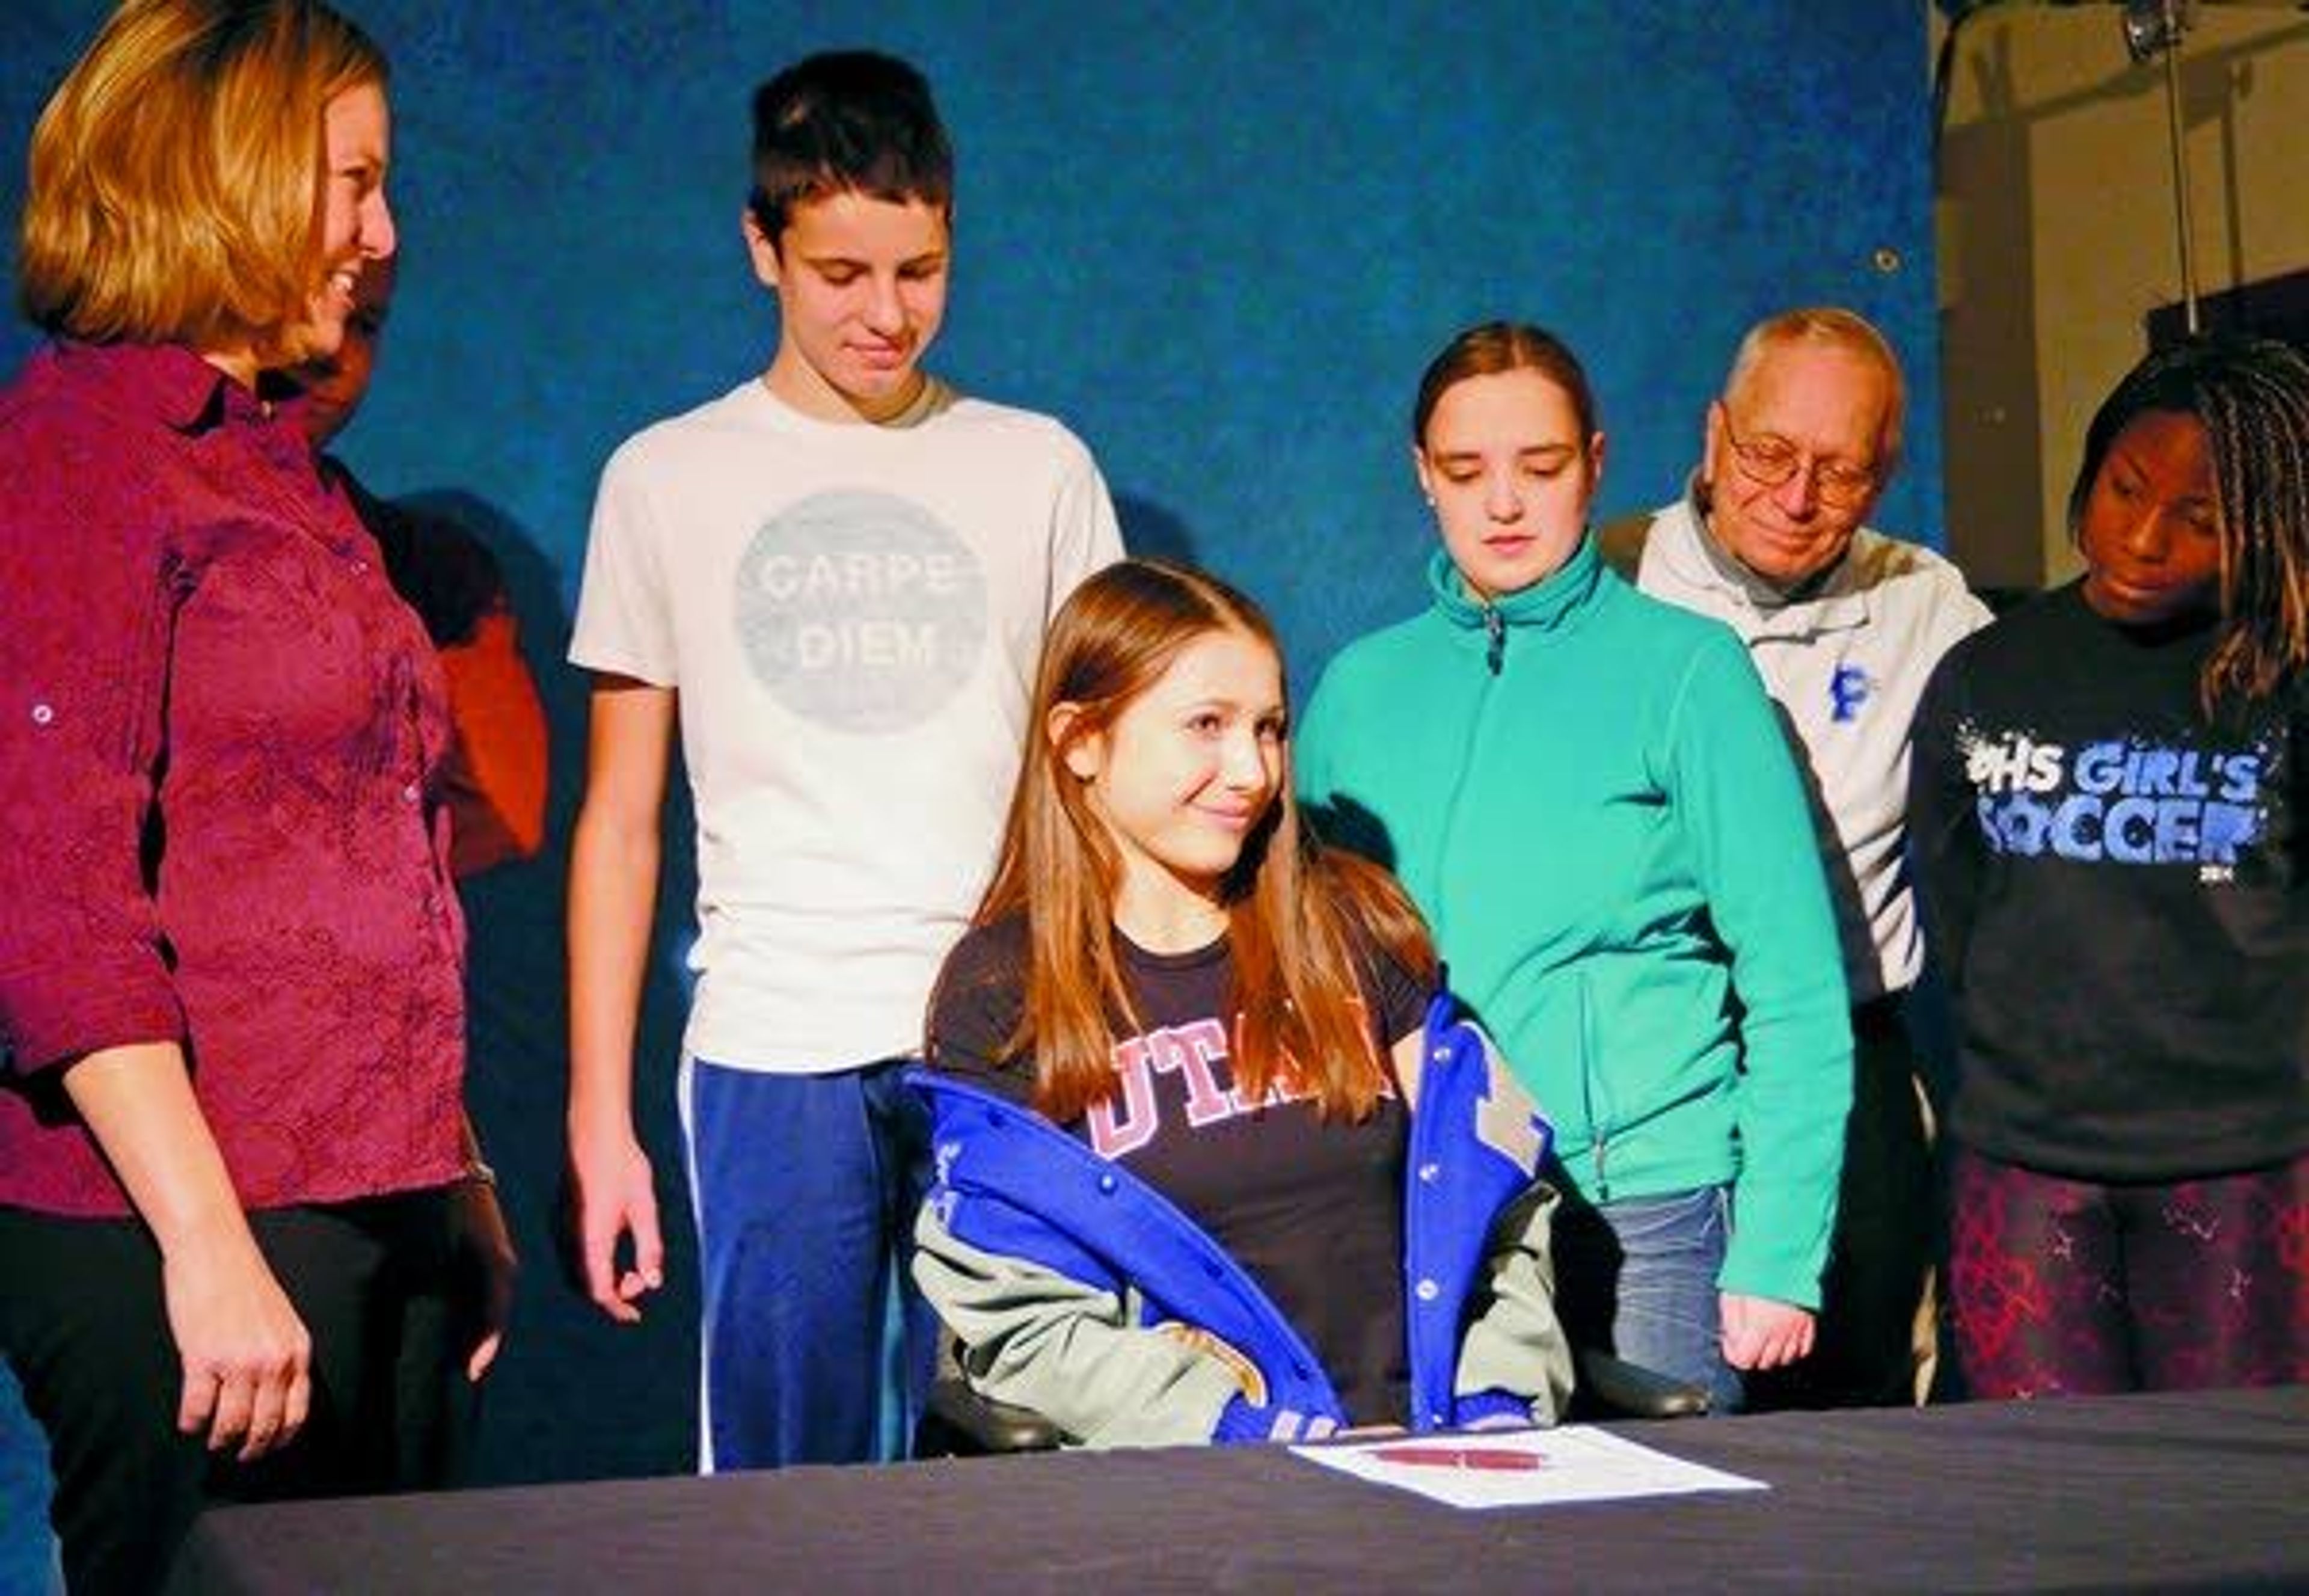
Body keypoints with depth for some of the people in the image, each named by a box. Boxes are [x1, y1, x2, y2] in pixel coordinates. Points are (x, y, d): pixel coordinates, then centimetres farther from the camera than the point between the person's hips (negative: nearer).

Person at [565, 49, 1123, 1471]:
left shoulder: (1040, 470, 9)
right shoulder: (668, 480, 8)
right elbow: (621, 822, 9)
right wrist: (601, 1117, 3)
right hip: (774, 1055, 0)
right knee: (786, 1480, 1)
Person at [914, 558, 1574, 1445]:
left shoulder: (1354, 923, 16)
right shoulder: (1000, 991, 5)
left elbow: (1495, 1202, 15)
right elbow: (1023, 1316, -3)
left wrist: (1498, 1412, -2)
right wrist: (1268, 1441, -13)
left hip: (1433, 1460, 4)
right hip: (1194, 1490, -4)